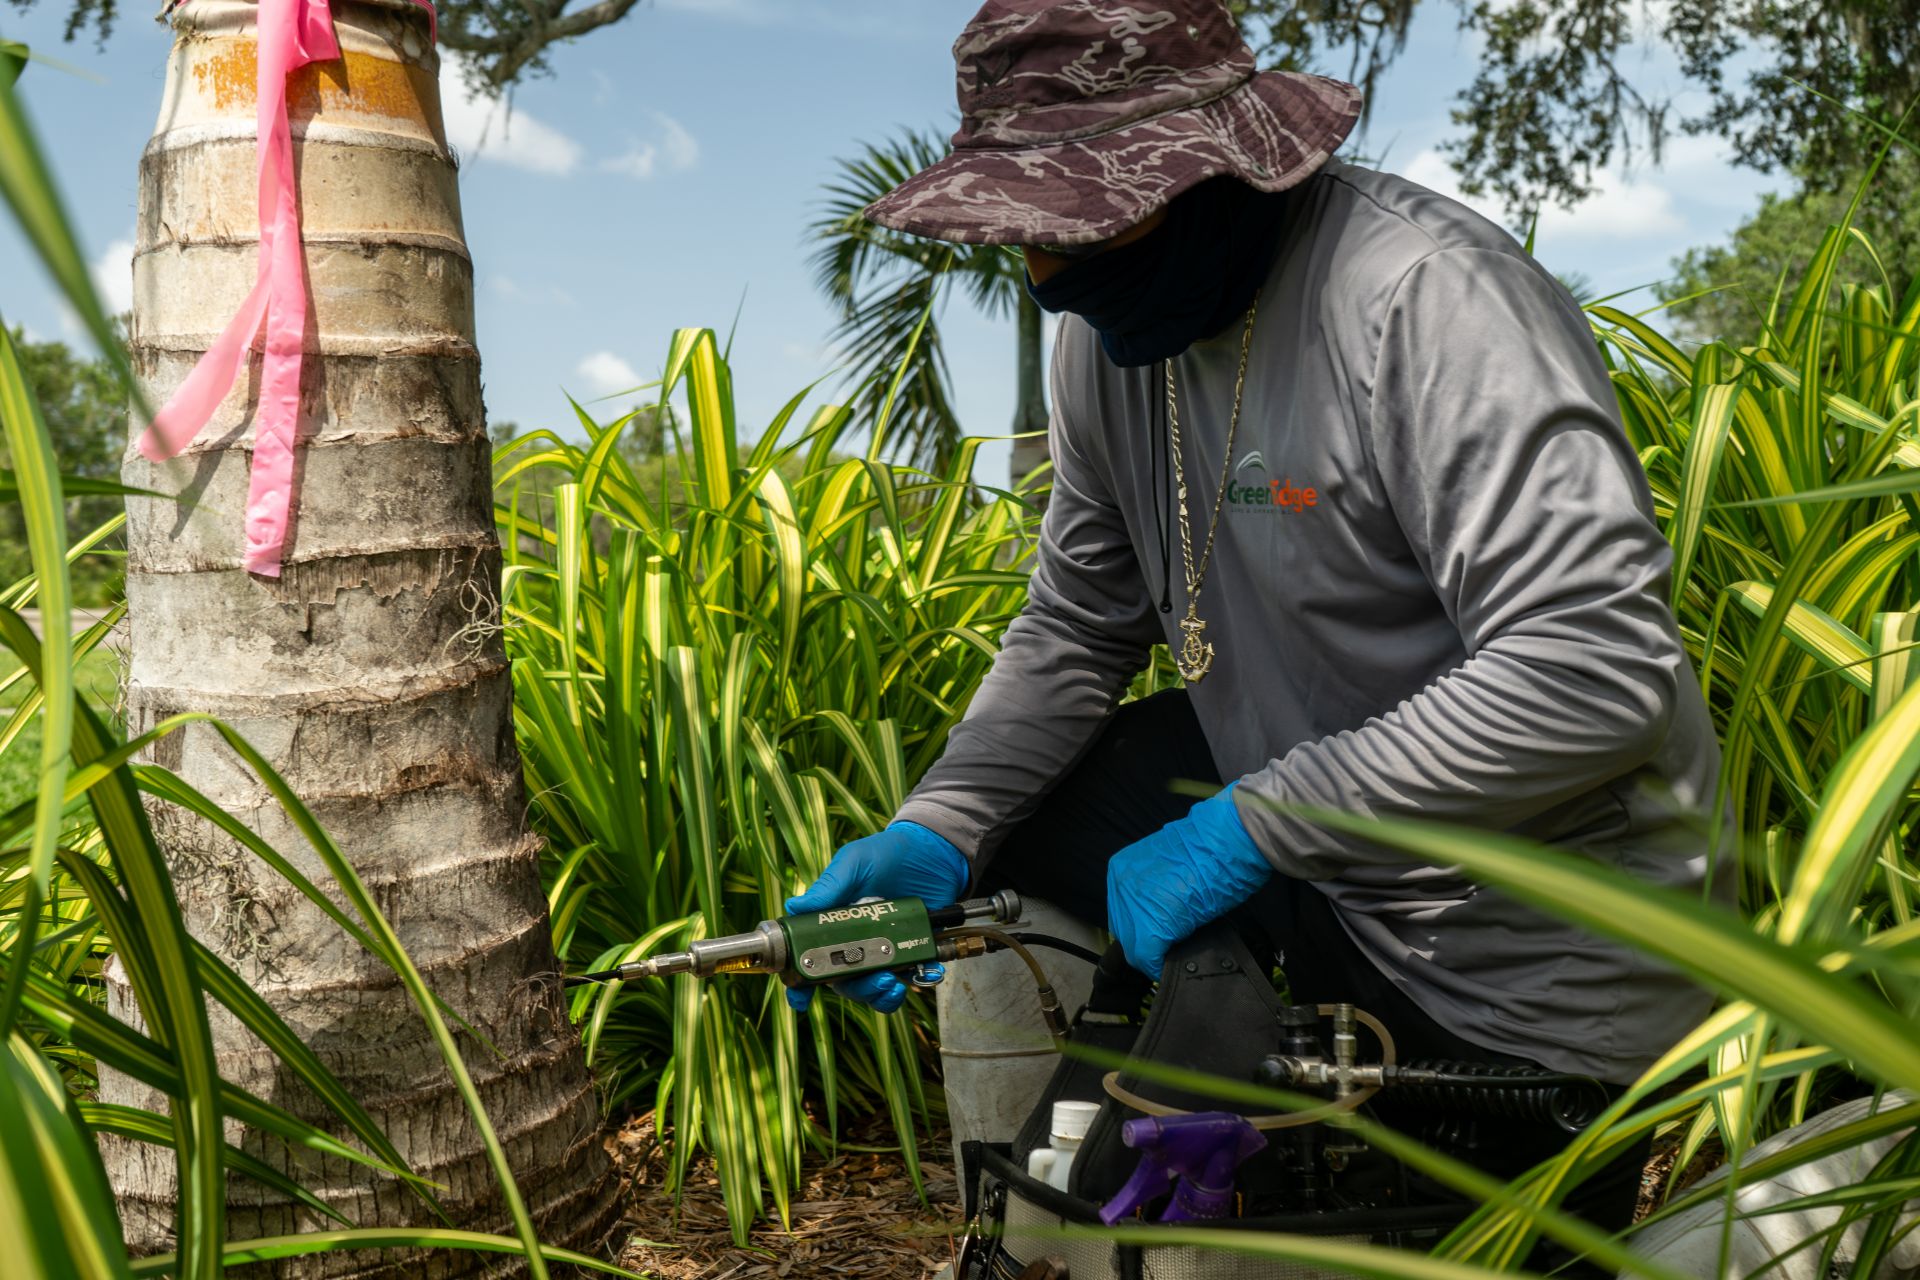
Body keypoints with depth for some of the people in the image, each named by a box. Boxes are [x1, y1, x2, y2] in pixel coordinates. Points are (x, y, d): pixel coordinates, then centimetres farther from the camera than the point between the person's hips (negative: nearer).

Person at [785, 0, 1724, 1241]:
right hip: (1284, 809, 7)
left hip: (1529, 954, -6)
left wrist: (1249, 826, -31)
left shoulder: (1425, 296, -28)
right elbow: (1076, 629, 4)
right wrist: (938, 830, -12)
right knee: (1000, 826, 1)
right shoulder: (1110, 332, -3)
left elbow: (1595, 668, -35)